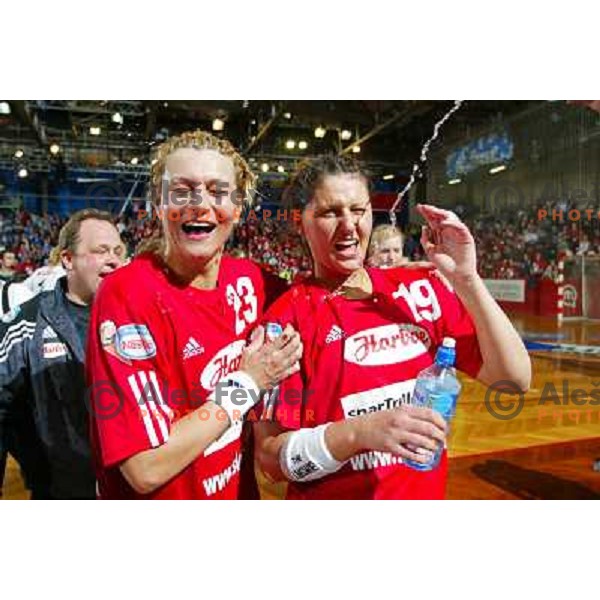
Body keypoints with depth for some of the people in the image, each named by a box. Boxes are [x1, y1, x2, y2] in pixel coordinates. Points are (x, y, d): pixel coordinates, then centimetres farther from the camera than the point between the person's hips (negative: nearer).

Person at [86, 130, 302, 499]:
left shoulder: (248, 278, -7)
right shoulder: (127, 294, -24)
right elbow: (146, 470, -27)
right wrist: (247, 383, -22)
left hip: (241, 491, 6)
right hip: (164, 495, -5)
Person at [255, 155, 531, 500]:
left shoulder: (418, 289, -5)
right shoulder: (288, 317, -15)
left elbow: (516, 379, -7)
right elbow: (271, 458, -15)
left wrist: (465, 279, -16)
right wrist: (359, 432, -31)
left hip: (427, 494, 4)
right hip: (332, 496, -3)